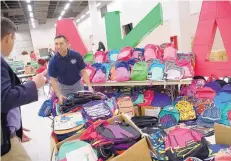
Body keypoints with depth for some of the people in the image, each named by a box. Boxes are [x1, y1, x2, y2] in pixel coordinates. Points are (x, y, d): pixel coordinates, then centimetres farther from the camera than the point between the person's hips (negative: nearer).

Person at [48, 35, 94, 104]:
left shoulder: (76, 55, -19)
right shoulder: (53, 61, -18)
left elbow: (83, 71, -13)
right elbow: (53, 80, -15)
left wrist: (89, 86, -24)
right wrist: (58, 95, -27)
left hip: (77, 84, 0)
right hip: (63, 86, 0)